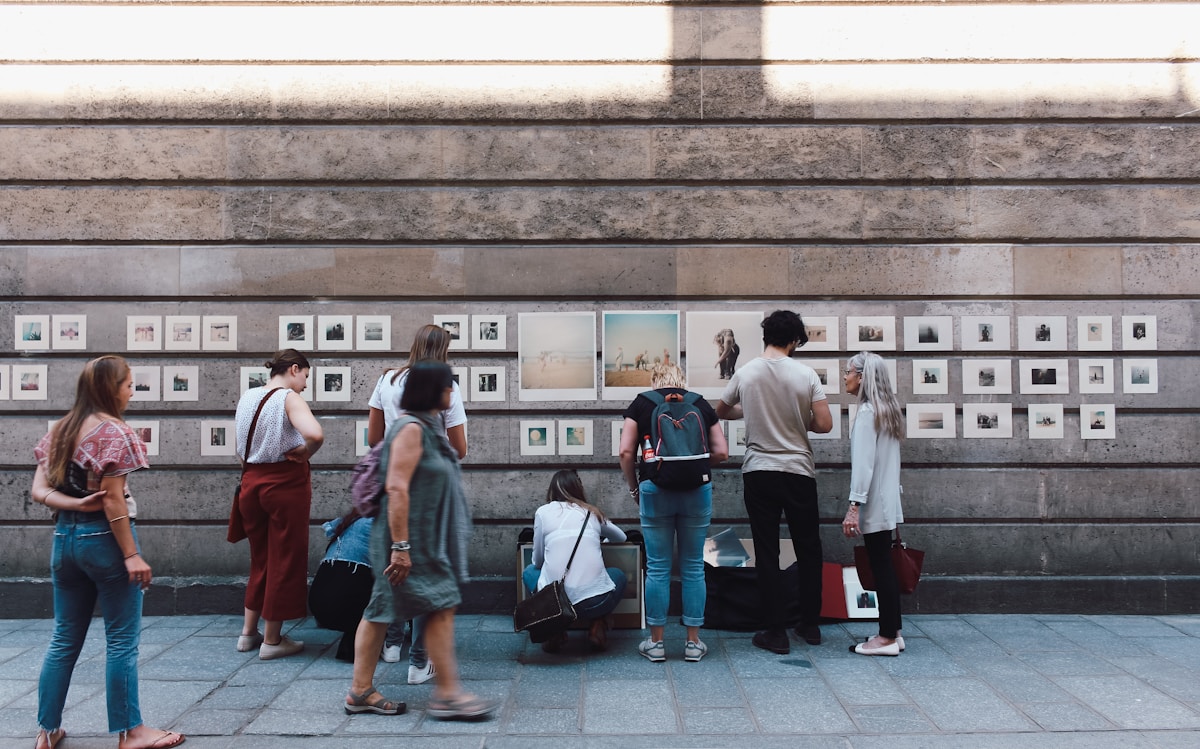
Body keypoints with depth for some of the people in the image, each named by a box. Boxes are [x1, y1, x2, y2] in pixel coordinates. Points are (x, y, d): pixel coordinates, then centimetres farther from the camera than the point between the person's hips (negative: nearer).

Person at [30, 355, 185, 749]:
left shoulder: (60, 429, 10)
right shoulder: (112, 431, -13)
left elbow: (39, 490, 5)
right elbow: (112, 499, -17)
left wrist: (75, 503, -10)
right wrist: (132, 555, -16)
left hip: (65, 537, 8)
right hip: (103, 538, -7)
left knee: (64, 639, 16)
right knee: (122, 640, 1)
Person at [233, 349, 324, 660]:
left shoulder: (247, 397, 9)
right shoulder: (289, 398, -14)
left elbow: (242, 449, 11)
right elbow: (315, 434, -31)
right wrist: (304, 453, -14)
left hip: (252, 482, 7)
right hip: (285, 484, -7)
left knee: (260, 558, 21)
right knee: (285, 561, 5)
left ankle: (249, 632, 28)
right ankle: (272, 640, 14)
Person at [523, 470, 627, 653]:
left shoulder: (543, 512, 8)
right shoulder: (592, 512, 15)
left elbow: (538, 560, 14)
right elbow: (621, 537, 32)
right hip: (596, 602, 1)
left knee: (529, 572, 31)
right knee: (619, 575, 33)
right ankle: (597, 626, 9)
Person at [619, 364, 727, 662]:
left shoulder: (641, 403, 6)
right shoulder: (701, 404, 10)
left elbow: (626, 452, -2)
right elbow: (721, 452, 6)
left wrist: (633, 488, 11)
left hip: (655, 489, -1)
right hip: (697, 490, 1)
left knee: (657, 567, 7)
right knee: (693, 566, 10)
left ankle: (656, 642, 15)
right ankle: (694, 642, 16)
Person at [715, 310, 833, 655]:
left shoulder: (745, 374, -2)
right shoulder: (806, 374, -7)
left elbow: (721, 412, 13)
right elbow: (824, 424, -10)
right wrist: (800, 420, 10)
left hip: (759, 473, 1)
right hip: (799, 473, 0)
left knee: (767, 553, 5)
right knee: (808, 550, 15)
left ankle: (775, 632, 8)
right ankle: (810, 625, 26)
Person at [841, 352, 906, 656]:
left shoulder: (867, 411, -14)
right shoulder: (888, 409, 13)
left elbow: (863, 463, -20)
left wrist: (854, 506, -21)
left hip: (873, 504, -9)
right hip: (886, 501, 9)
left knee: (880, 568, -4)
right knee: (885, 566, 12)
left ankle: (887, 638, 1)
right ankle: (893, 632, 18)